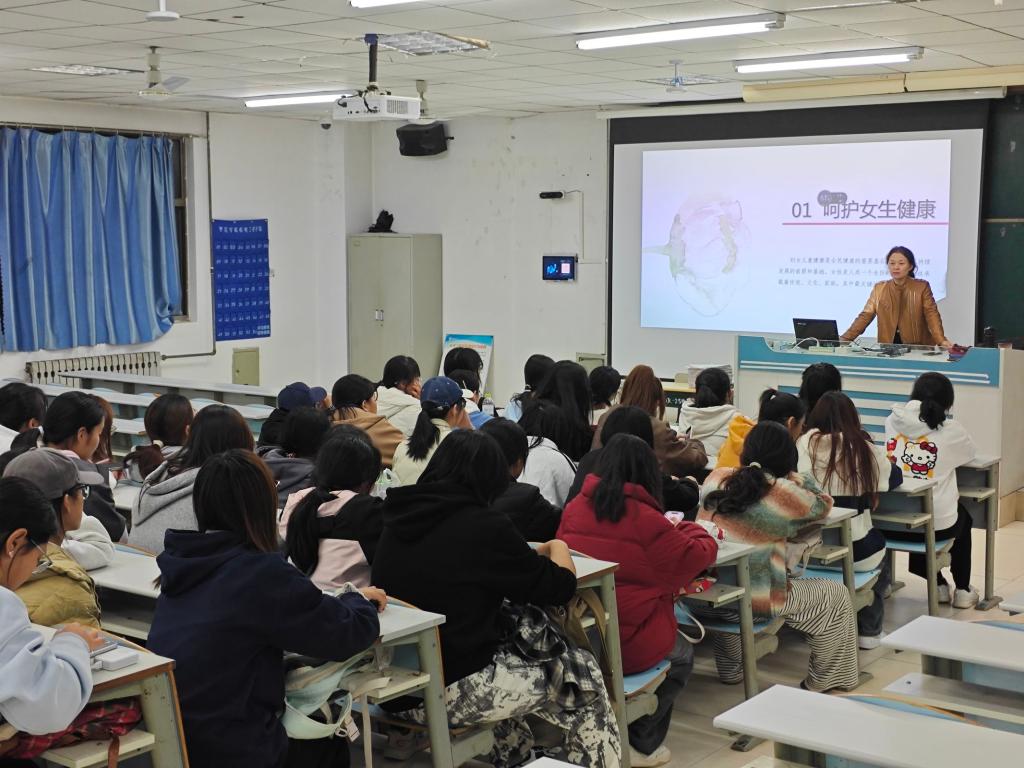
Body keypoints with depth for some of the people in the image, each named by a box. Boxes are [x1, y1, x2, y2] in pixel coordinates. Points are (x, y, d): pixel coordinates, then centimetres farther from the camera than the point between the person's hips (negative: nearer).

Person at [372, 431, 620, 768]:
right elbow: (558, 588, -5)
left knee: (510, 651, 33)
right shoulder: (484, 525, -15)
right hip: (454, 690, -7)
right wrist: (558, 548, 15)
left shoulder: (399, 519, 4)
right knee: (582, 671, 14)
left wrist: (528, 553, 22)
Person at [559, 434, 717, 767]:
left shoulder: (574, 508, -2)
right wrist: (689, 530, 18)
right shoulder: (645, 519, -16)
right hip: (629, 645, -6)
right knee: (681, 656, 28)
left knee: (672, 644, 33)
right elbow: (698, 556, -5)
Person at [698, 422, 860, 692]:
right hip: (753, 599, -6)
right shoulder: (785, 494, -13)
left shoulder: (715, 478, 1)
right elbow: (823, 504, 7)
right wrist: (799, 479, 20)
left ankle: (730, 670, 47)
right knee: (837, 595, 14)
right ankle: (821, 682, 26)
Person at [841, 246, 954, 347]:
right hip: (887, 348, 1)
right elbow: (865, 316, 6)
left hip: (918, 348, -1)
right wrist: (845, 339, -6)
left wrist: (941, 341, -20)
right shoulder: (879, 288, 9)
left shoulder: (922, 287, 3)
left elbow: (932, 314, -4)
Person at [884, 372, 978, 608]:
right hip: (937, 525, -3)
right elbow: (971, 452, 13)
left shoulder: (893, 420, 0)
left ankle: (938, 584, 41)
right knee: (963, 517, 35)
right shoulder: (950, 429, -8)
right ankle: (962, 590, 39)